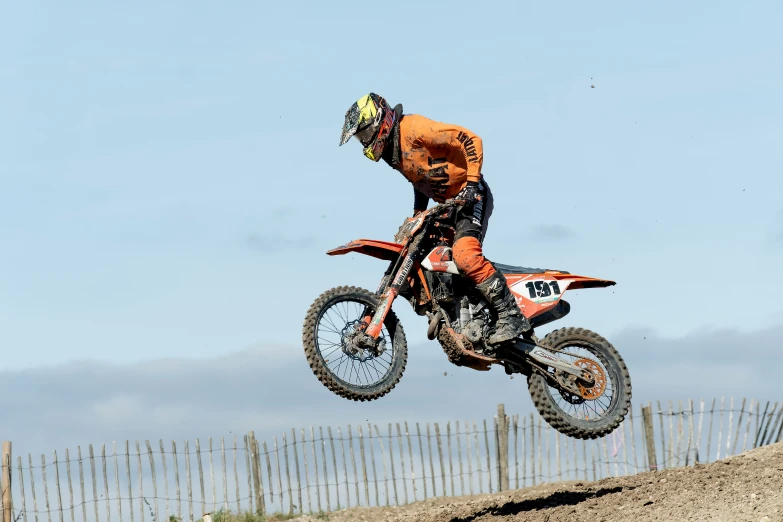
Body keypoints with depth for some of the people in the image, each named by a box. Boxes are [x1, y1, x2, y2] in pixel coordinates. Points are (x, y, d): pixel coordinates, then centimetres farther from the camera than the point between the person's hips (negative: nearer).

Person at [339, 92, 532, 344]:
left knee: (465, 255, -29)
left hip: (470, 197, -10)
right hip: (448, 204, 10)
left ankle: (512, 316, -29)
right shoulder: (391, 150, 11)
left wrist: (473, 182, -23)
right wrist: (417, 217, 17)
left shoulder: (413, 129, -18)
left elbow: (470, 139, -20)